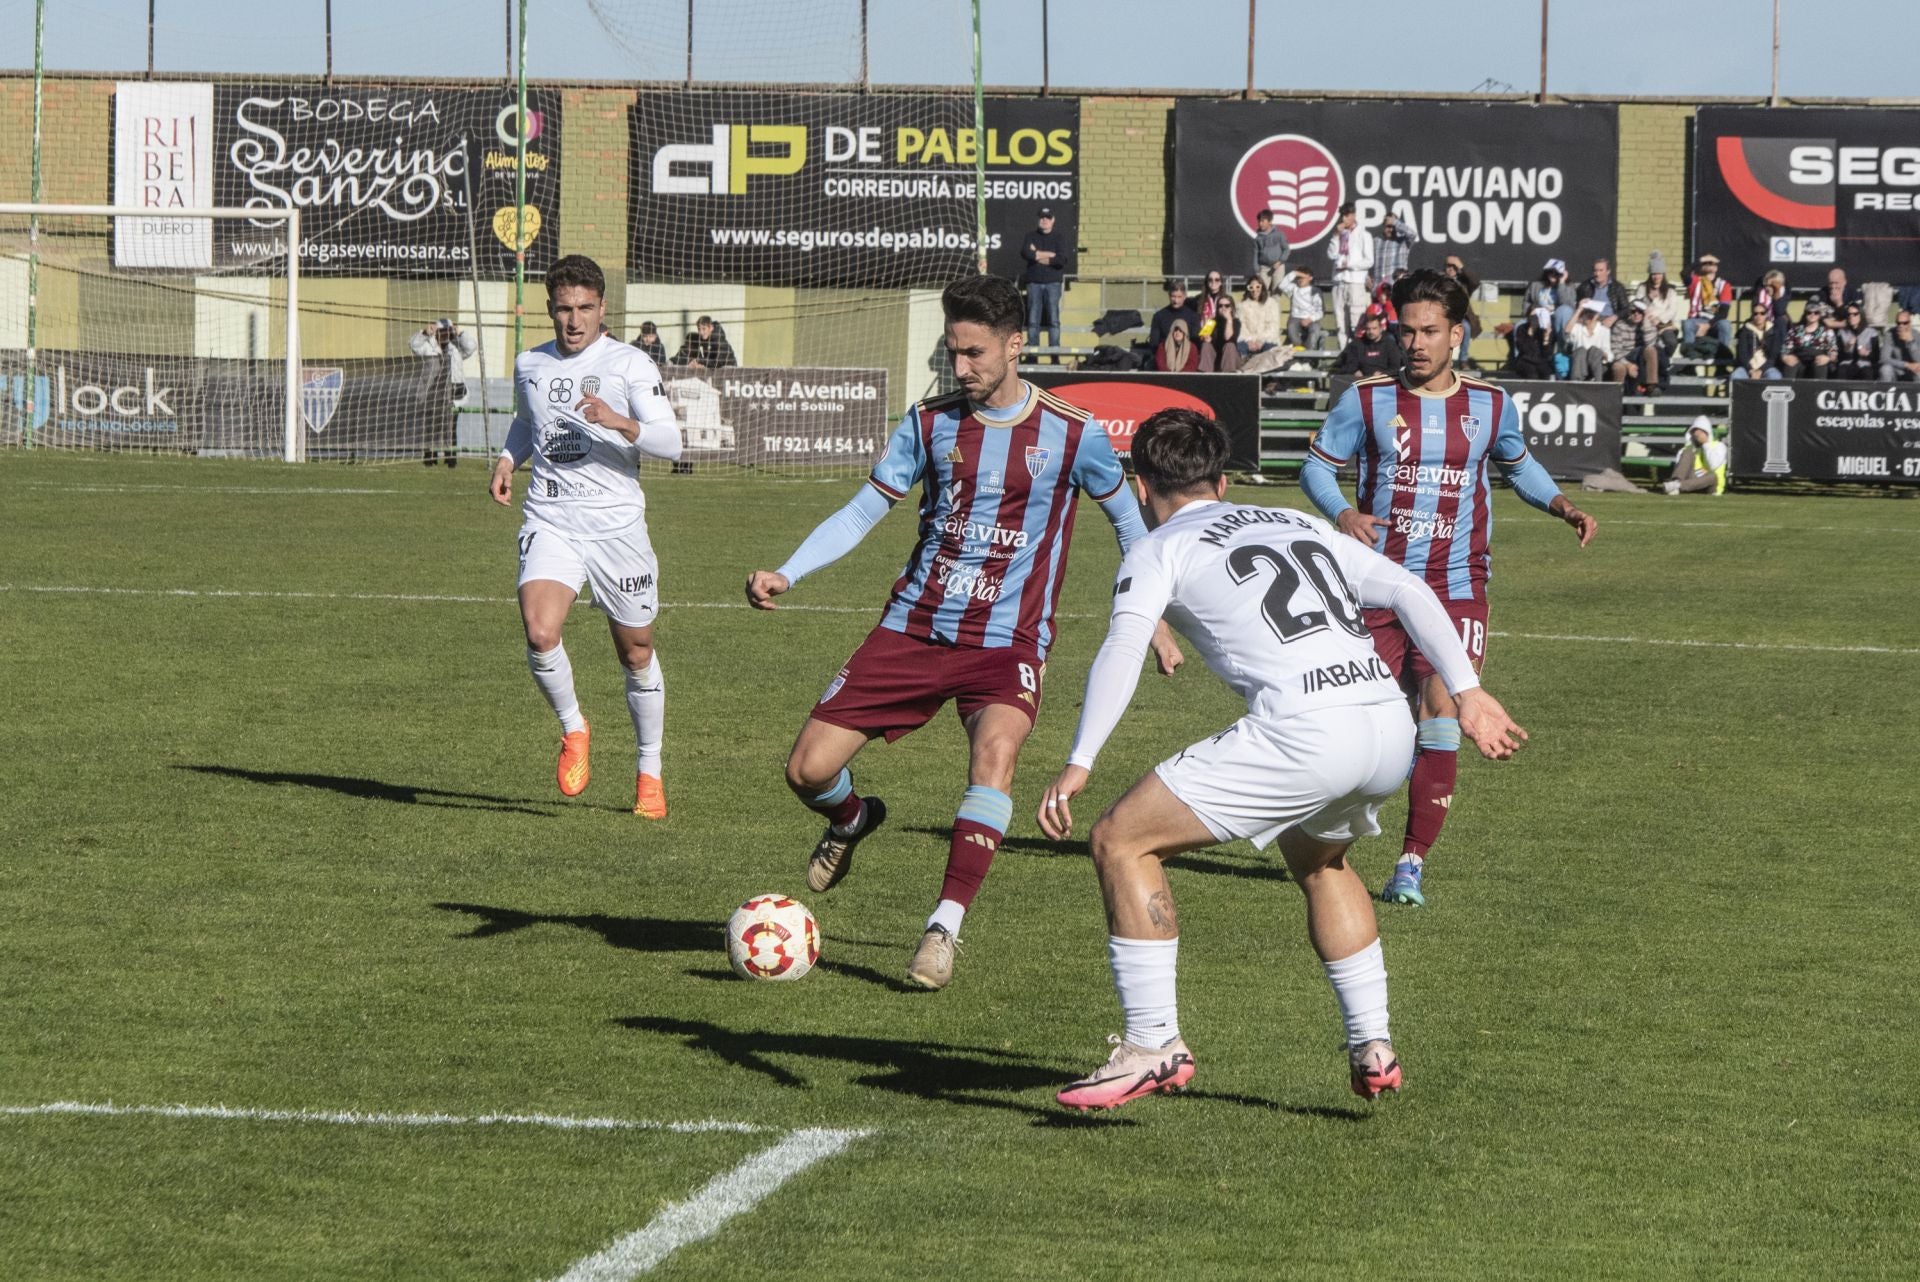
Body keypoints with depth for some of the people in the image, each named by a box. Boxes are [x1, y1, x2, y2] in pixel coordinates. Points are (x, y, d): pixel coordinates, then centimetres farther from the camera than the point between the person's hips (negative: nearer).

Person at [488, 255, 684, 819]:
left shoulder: (629, 364, -2)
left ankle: (649, 771, 26)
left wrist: (620, 423, -29)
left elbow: (670, 441, -11)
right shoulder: (530, 366, 11)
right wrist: (507, 458, 13)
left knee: (636, 652, 8)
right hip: (550, 522, 2)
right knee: (539, 634, -22)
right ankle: (572, 728, 5)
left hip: (616, 523, -2)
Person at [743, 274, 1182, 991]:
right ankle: (852, 822, 33)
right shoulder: (930, 423, 3)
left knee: (996, 752, -33)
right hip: (913, 628, 3)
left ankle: (944, 930, -27)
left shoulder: (1071, 435, -4)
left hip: (1008, 641, -3)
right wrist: (785, 575, -7)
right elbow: (864, 510, 5)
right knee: (808, 769, -5)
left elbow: (1128, 522, 11)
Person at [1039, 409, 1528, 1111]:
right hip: (1390, 724, 7)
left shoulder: (1160, 549, 12)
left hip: (1301, 730, -7)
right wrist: (1468, 694, 17)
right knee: (1316, 856, 36)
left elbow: (1123, 648, -6)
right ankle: (1372, 1048, 31)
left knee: (1121, 840, 4)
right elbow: (1409, 591, 21)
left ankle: (1153, 1046, 1)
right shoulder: (1299, 525, 30)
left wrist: (1079, 762, -14)